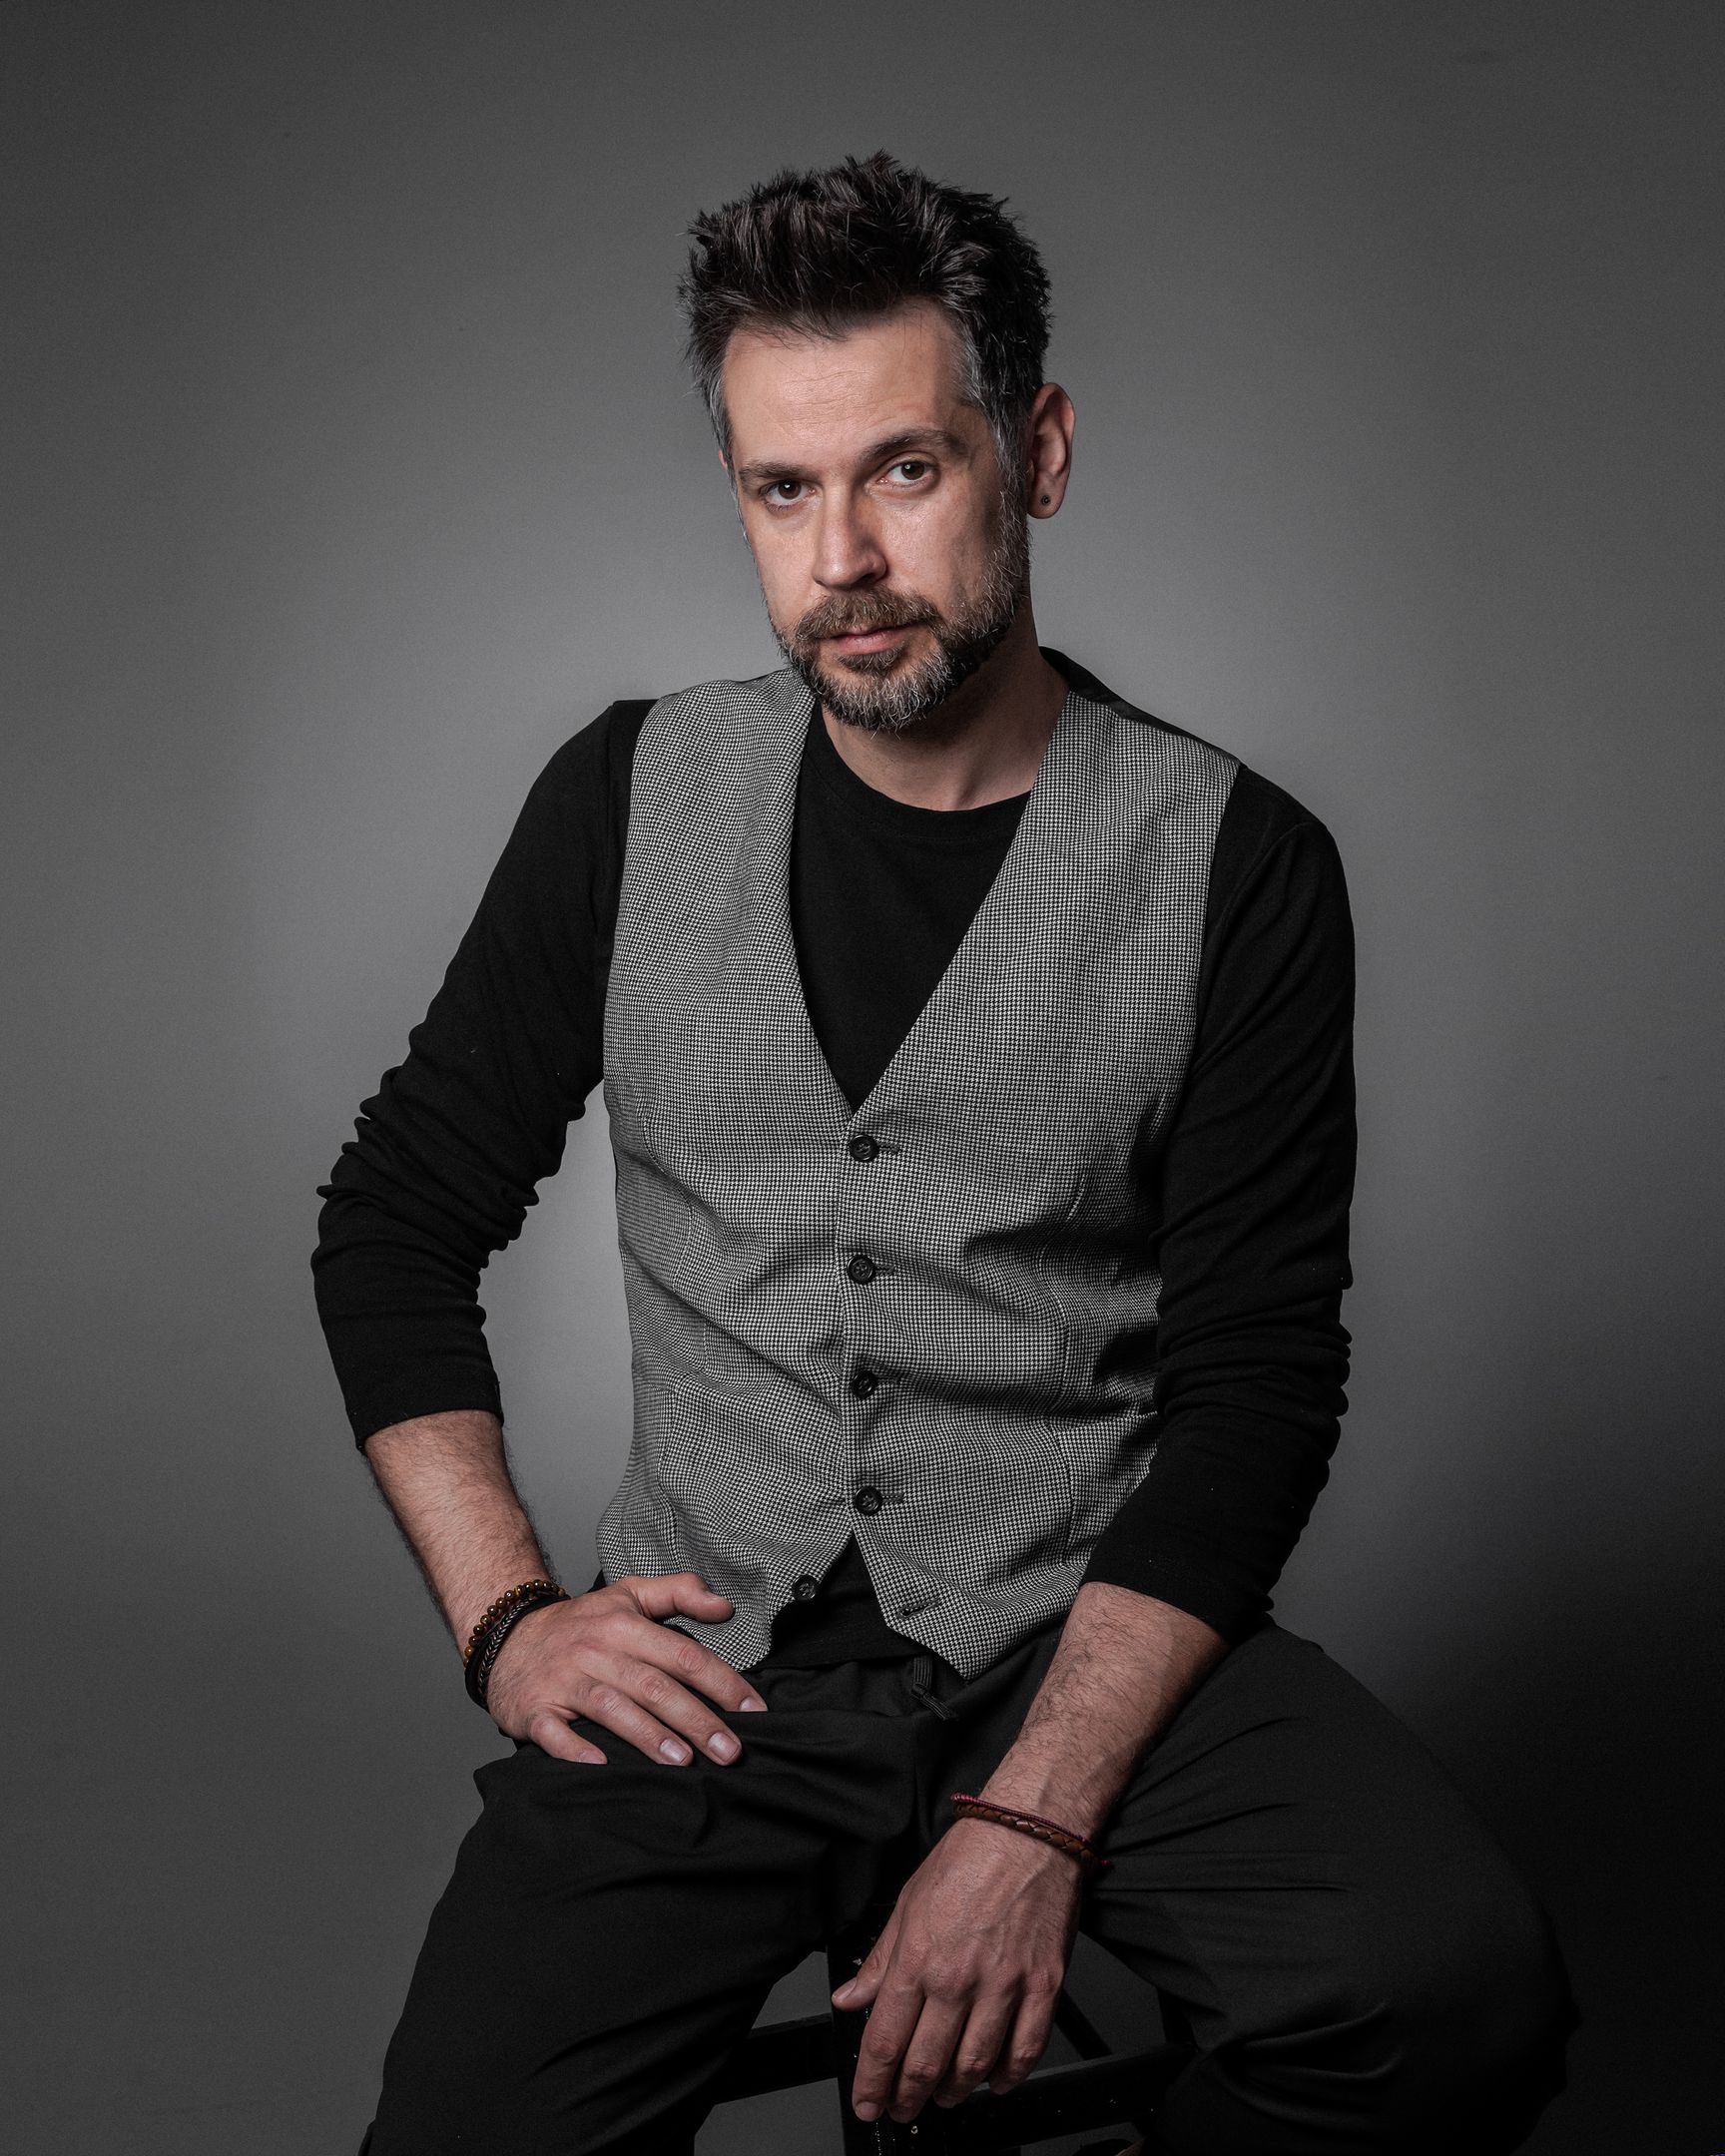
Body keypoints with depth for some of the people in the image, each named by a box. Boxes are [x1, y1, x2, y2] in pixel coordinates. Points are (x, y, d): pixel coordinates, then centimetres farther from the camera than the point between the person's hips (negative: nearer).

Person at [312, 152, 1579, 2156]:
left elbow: (1256, 1388, -6)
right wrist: (505, 1614, -1)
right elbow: (395, 1220, 11)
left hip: (1088, 1635, 0)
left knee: (1463, 1995, -26)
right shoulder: (631, 800, 4)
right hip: (706, 1651, 1)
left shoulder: (1235, 865, -3)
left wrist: (1033, 1821, -16)